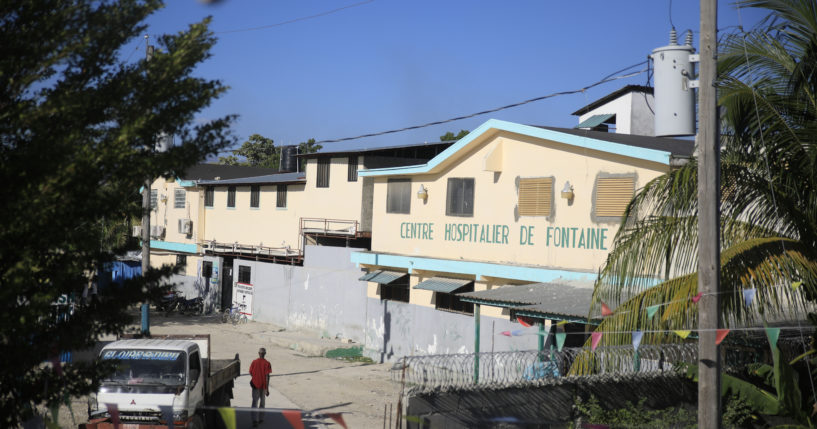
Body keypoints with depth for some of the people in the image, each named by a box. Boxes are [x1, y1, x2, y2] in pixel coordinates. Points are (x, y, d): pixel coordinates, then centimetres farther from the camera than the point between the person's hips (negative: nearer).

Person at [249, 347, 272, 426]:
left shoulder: (254, 362, -4)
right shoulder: (267, 363, -11)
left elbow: (250, 373, 4)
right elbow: (267, 376, -14)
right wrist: (267, 389, -11)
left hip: (255, 385, 1)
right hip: (263, 385, 0)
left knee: (254, 402, -1)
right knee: (262, 402, 18)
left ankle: (255, 420, -15)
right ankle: (260, 418, 26)